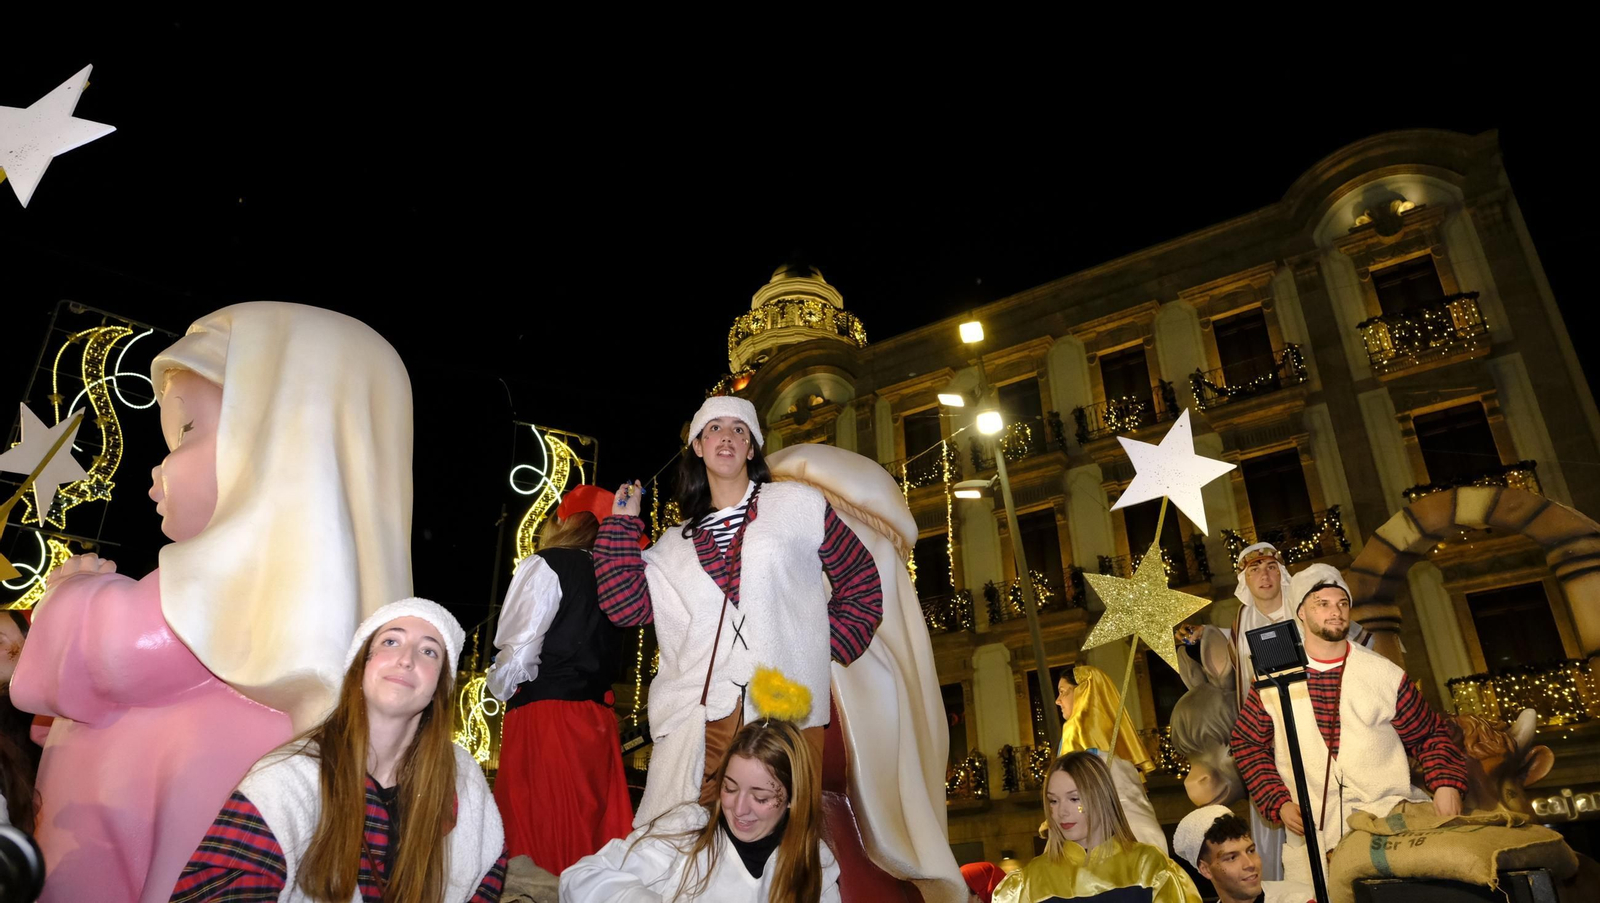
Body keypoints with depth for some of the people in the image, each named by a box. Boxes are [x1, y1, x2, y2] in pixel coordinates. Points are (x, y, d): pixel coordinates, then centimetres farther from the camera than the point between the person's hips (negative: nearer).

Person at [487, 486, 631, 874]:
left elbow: (520, 651, -10)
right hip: (598, 717, 6)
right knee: (593, 825, 11)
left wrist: (502, 688, 5)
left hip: (543, 714, -6)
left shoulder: (544, 567, -6)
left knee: (540, 832, 1)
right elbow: (613, 653, 6)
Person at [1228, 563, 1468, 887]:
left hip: (1391, 822, 0)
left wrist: (1447, 784, -8)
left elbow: (1430, 735, 10)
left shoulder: (1386, 674, 2)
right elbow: (1247, 743, 10)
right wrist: (1278, 803, -1)